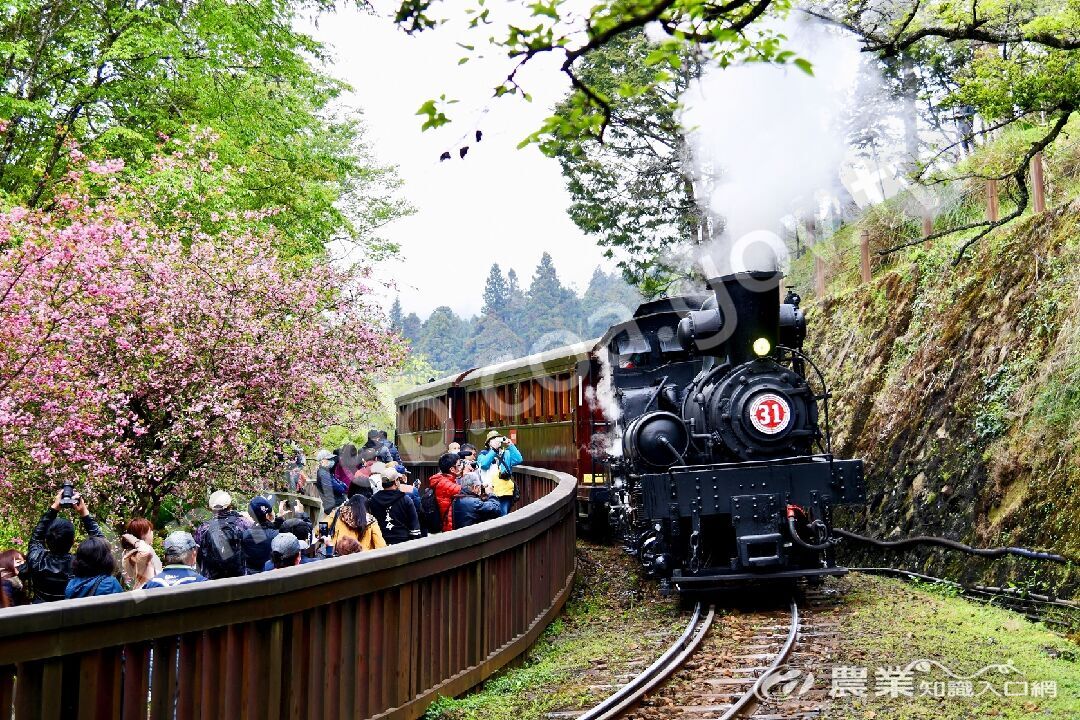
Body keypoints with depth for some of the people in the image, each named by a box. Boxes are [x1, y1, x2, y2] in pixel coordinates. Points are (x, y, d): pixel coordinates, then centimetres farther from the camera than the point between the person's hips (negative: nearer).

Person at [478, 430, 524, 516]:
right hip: (490, 493, -1)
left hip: (505, 493, 2)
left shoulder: (506, 454, 14)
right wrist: (493, 450, -13)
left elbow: (518, 460, -2)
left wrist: (510, 445, -7)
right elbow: (483, 464, -13)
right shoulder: (484, 454, 8)